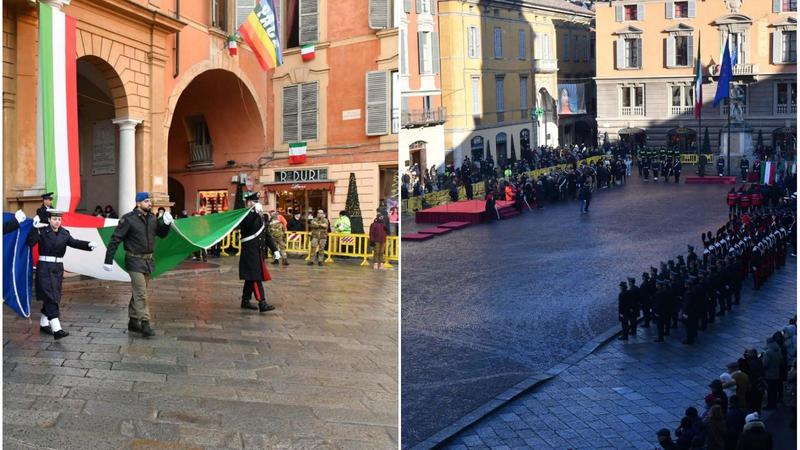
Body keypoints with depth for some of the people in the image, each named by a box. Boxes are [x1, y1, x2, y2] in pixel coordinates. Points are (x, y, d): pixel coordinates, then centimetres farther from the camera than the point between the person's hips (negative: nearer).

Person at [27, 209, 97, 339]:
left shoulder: (64, 233, 7)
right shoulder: (42, 231, -6)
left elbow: (74, 243, -8)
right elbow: (29, 243, -17)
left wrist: (88, 244, -26)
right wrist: (35, 229, -29)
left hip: (58, 268, 6)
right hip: (44, 268, -6)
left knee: (53, 297, 14)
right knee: (50, 297, -13)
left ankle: (44, 324, 31)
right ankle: (56, 330, -20)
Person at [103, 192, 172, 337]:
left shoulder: (152, 218, 5)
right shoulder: (128, 219, -13)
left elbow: (162, 234, 17)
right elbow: (115, 239, -13)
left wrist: (166, 224, -4)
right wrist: (108, 260, -16)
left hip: (148, 260, 7)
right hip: (134, 261, -7)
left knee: (138, 292, 15)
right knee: (141, 294, -9)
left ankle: (133, 322, 25)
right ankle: (145, 324, -8)